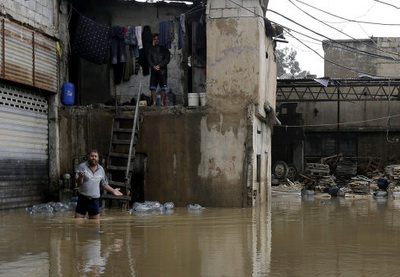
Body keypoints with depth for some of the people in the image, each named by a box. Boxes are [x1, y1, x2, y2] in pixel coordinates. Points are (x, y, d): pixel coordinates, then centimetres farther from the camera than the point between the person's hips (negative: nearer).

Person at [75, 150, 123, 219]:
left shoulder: (101, 169, 8)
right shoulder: (82, 166, -5)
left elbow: (104, 184, 18)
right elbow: (78, 182, -11)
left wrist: (113, 190, 8)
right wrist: (80, 177, -32)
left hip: (94, 200, 3)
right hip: (83, 198, -3)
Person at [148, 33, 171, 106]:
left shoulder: (164, 49, 10)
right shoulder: (151, 50, 14)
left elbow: (167, 59, 0)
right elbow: (149, 59, 5)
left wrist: (159, 65, -11)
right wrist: (153, 66, -13)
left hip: (162, 70, -1)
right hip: (153, 71, 2)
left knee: (163, 88, -5)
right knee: (153, 87, -6)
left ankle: (162, 102, -3)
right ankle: (154, 102, -5)